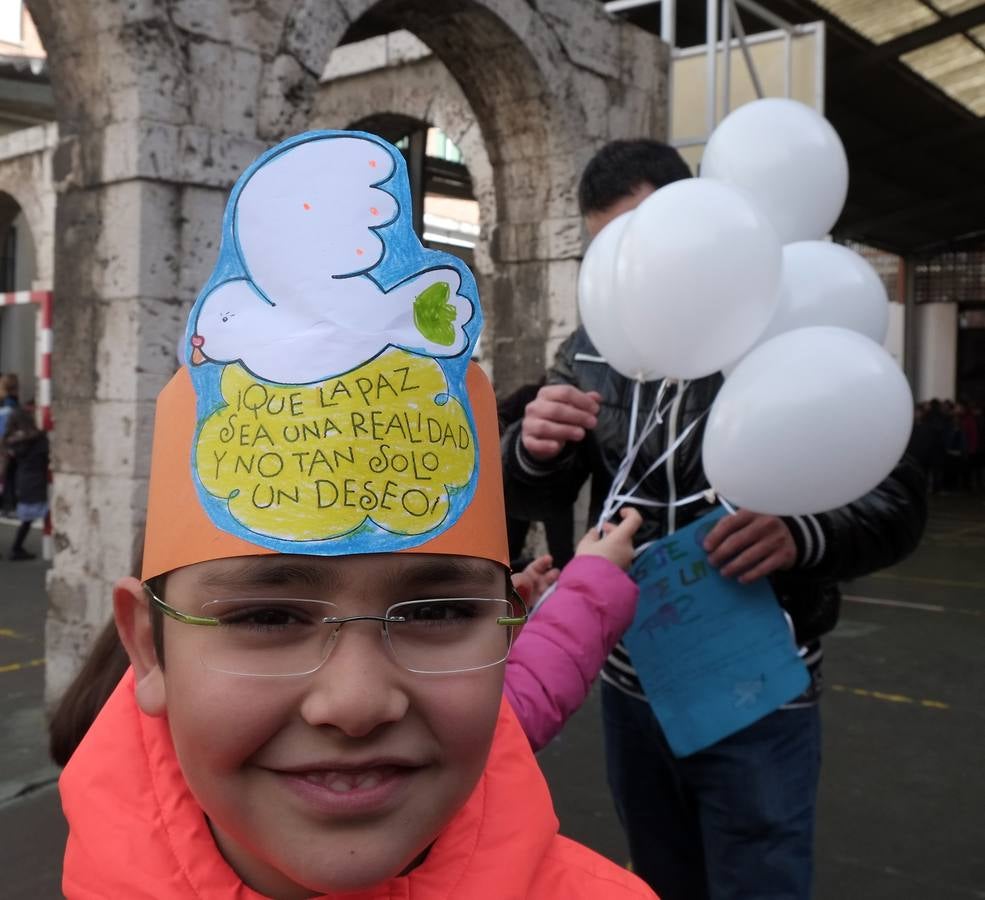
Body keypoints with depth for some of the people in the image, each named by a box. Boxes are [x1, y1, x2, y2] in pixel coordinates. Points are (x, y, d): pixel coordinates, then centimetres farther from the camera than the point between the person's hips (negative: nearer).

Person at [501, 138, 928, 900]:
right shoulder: (592, 349, -1)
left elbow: (898, 500, -12)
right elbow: (536, 494, 3)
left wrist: (802, 537, -33)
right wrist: (532, 449, -22)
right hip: (631, 686, 5)